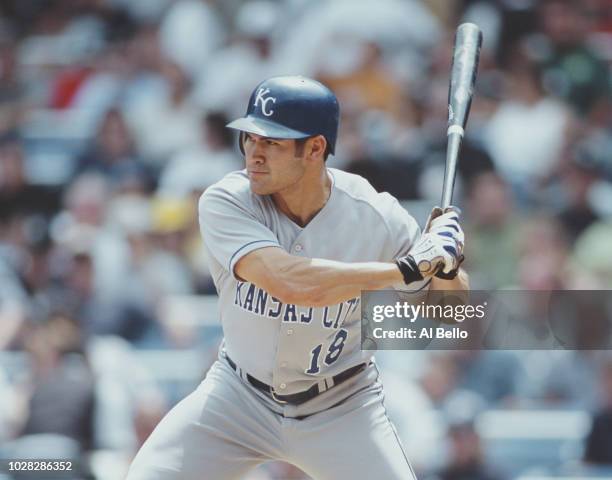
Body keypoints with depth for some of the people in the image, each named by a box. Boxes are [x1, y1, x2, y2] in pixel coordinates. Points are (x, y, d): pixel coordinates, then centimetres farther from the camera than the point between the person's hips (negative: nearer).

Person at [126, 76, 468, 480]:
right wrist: (408, 268, -36)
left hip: (341, 409, 0)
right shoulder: (226, 202, -22)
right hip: (240, 397, 0)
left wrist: (445, 262, -33)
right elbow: (290, 282, -39)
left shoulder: (376, 216, -18)